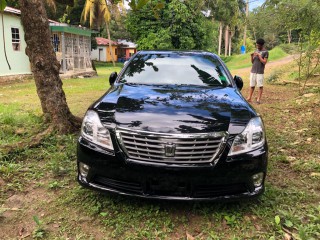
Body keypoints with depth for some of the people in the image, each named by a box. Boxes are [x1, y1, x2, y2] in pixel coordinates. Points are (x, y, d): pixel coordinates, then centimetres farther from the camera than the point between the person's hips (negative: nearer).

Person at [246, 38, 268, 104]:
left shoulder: (265, 52, -2)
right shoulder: (256, 51, 13)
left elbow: (264, 62, -10)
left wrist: (259, 56, -14)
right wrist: (252, 56, -5)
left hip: (260, 72, -5)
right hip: (253, 71, 5)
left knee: (260, 86, -2)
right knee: (252, 85, 5)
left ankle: (258, 99, 2)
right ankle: (249, 98, 9)